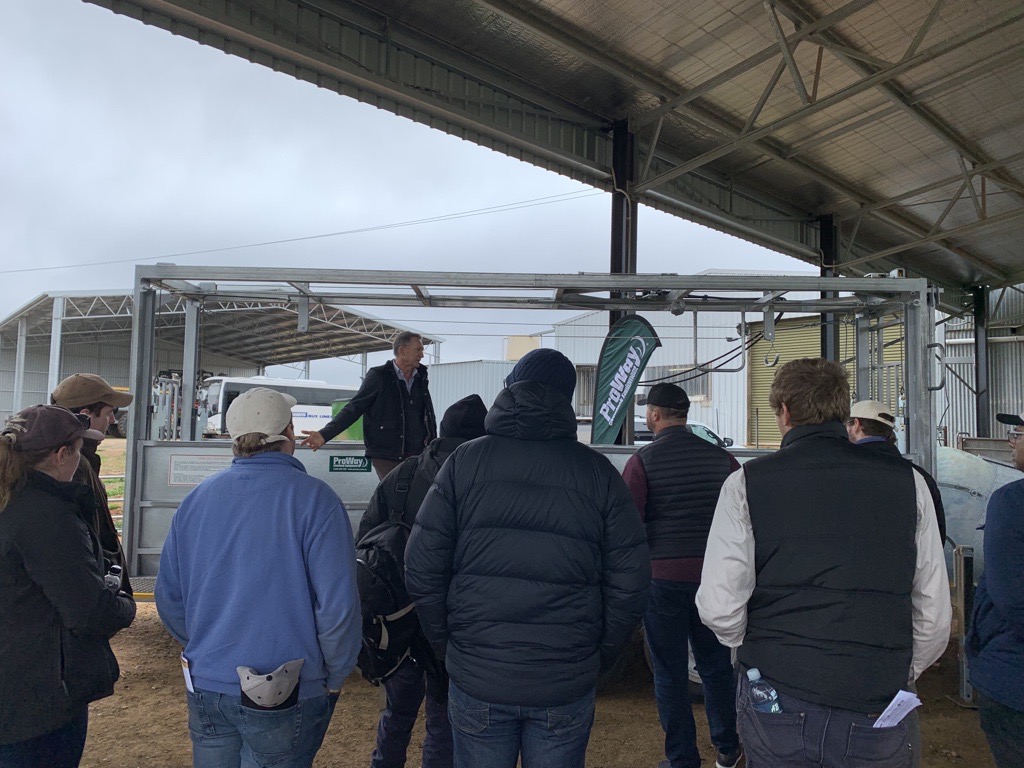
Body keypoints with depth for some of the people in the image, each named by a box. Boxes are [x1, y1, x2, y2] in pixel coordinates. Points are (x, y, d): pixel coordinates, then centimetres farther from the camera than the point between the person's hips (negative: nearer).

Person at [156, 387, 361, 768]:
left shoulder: (196, 499, 1)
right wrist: (335, 677, -5)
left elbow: (169, 598, 7)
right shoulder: (312, 498, -16)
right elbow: (337, 602, -20)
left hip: (206, 689, 5)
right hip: (284, 696, -4)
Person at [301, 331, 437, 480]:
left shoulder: (420, 378, 12)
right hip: (386, 458, -4)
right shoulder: (379, 376, -3)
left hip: (417, 456, 5)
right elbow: (353, 409, -6)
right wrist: (325, 434, -18)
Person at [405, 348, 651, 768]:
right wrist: (598, 657, 9)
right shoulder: (599, 472, -2)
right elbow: (629, 584, -4)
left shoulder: (464, 461, -3)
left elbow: (422, 570, -5)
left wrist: (447, 646, 8)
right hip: (567, 686, 0)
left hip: (476, 680, 0)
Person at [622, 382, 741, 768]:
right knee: (716, 665, 19)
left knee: (670, 673, 9)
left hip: (662, 579, -4)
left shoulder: (642, 460, -9)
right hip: (713, 575, 4)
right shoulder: (721, 458, 3)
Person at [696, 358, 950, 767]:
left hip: (774, 711, -1)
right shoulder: (908, 482, 0)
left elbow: (719, 607, -12)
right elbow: (935, 615, 2)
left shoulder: (747, 482, -7)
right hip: (878, 718, 2)